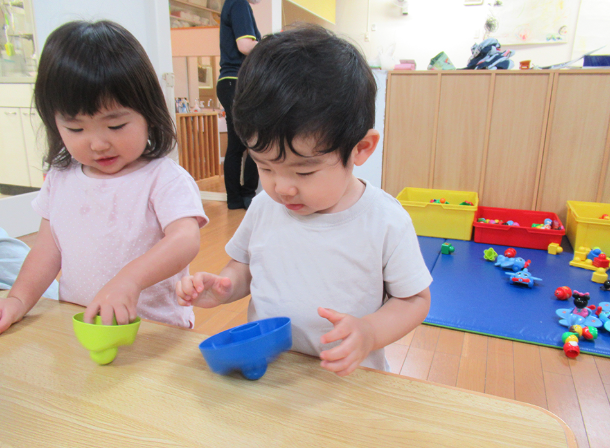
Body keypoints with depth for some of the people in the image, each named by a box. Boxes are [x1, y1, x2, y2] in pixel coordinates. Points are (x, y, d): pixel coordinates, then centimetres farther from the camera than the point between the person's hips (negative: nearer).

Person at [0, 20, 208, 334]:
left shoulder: (163, 178, -12)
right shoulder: (61, 178, 9)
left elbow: (186, 240, -25)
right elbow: (48, 248, 14)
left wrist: (130, 279, -40)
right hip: (75, 326, 6)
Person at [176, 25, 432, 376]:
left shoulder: (386, 222, -15)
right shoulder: (264, 207, -3)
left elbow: (415, 299, -5)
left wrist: (370, 332, -23)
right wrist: (221, 289, -9)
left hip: (346, 378, -2)